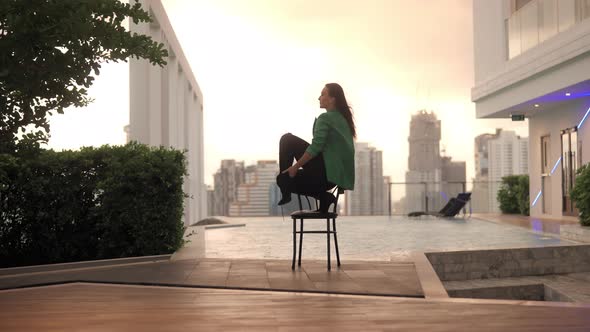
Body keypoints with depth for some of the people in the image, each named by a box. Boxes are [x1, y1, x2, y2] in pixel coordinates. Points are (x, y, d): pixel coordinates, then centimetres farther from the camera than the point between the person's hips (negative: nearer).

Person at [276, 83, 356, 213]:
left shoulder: (325, 118, -11)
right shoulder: (343, 118, 15)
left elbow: (315, 148, -19)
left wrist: (295, 167, -10)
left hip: (326, 171, -9)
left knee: (287, 140, -4)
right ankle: (323, 196, 9)